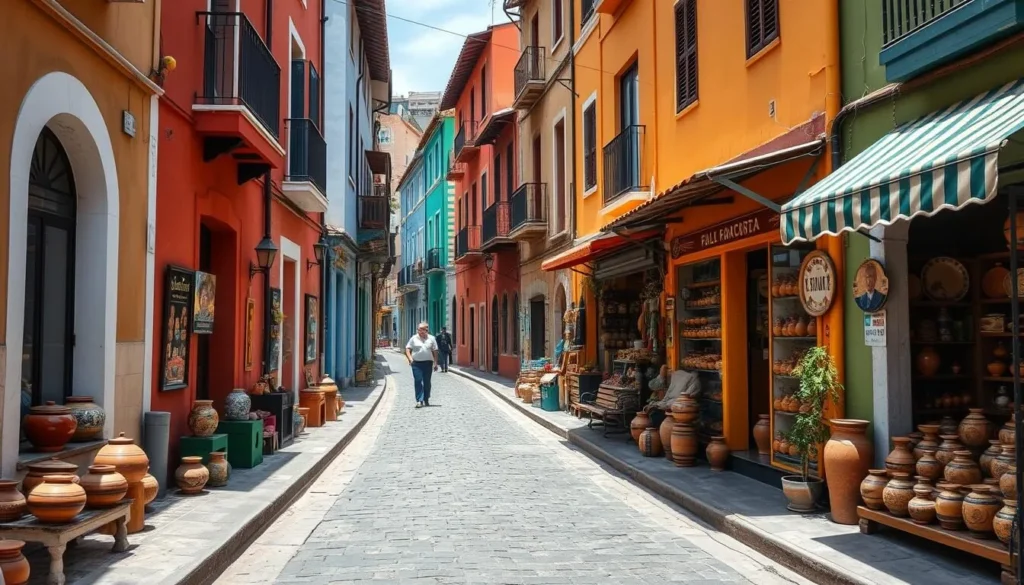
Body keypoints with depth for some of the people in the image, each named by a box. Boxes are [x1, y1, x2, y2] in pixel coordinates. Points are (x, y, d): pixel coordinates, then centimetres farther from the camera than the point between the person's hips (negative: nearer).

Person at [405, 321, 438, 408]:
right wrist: (410, 358, -12)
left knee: (427, 382, 8)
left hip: (428, 363, 1)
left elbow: (435, 351, 8)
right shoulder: (413, 338, 6)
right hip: (416, 363, -1)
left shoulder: (431, 338, 8)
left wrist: (435, 363, 4)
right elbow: (408, 349, 4)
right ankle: (419, 400, -8)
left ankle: (426, 400, 20)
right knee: (418, 381, -8)